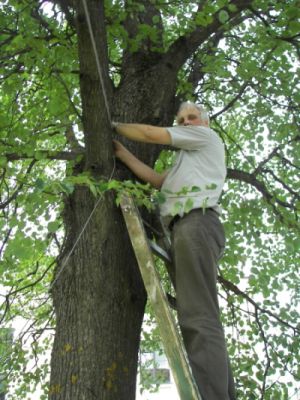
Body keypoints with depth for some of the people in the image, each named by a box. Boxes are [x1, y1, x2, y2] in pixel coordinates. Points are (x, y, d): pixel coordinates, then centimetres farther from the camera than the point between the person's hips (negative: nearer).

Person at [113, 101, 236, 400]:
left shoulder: (207, 136, 15)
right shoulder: (185, 163, 38)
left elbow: (151, 134, 9)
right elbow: (155, 180, 24)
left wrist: (115, 126, 23)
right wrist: (120, 151, 21)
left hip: (197, 223, -9)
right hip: (186, 229, 9)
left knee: (198, 318, -24)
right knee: (200, 319, -1)